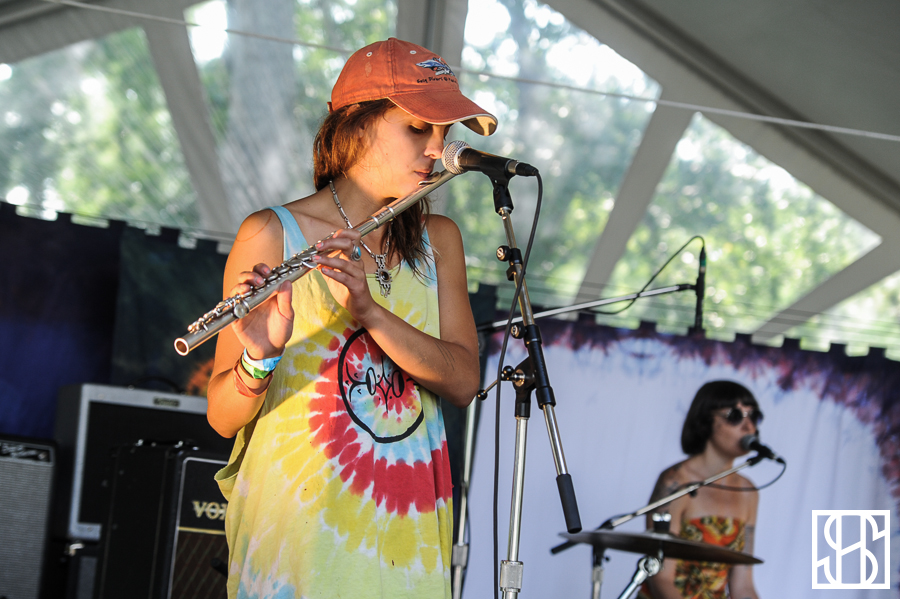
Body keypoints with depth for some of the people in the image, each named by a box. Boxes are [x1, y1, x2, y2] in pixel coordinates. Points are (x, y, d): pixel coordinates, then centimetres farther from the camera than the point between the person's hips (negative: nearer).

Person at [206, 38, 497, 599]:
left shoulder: (438, 240, 10)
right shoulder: (272, 235, -4)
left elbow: (463, 383, -6)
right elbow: (223, 416, -7)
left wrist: (369, 311, -20)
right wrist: (260, 356, -28)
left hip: (410, 533, 4)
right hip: (297, 527, -4)